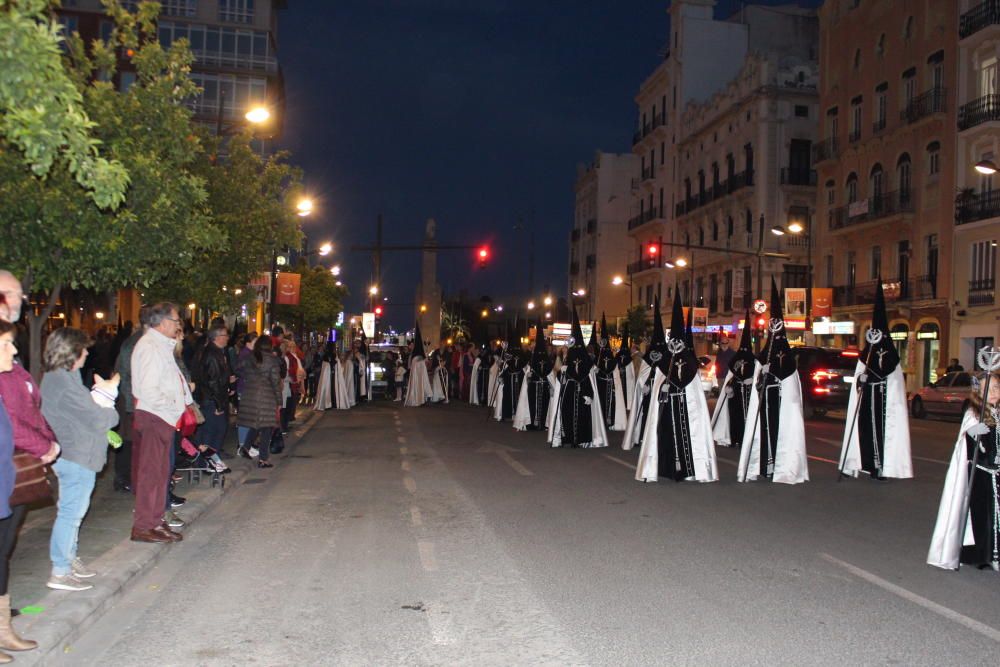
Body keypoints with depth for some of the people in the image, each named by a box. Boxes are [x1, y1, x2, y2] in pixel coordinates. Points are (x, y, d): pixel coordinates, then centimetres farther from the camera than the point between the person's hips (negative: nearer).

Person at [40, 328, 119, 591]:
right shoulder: (65, 384, -22)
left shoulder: (55, 377, 10)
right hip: (77, 456, -11)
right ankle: (60, 572, 4)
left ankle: (69, 559, 32)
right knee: (71, 513, -3)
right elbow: (98, 420, -20)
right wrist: (112, 412, -2)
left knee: (72, 511, 20)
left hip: (68, 454, 11)